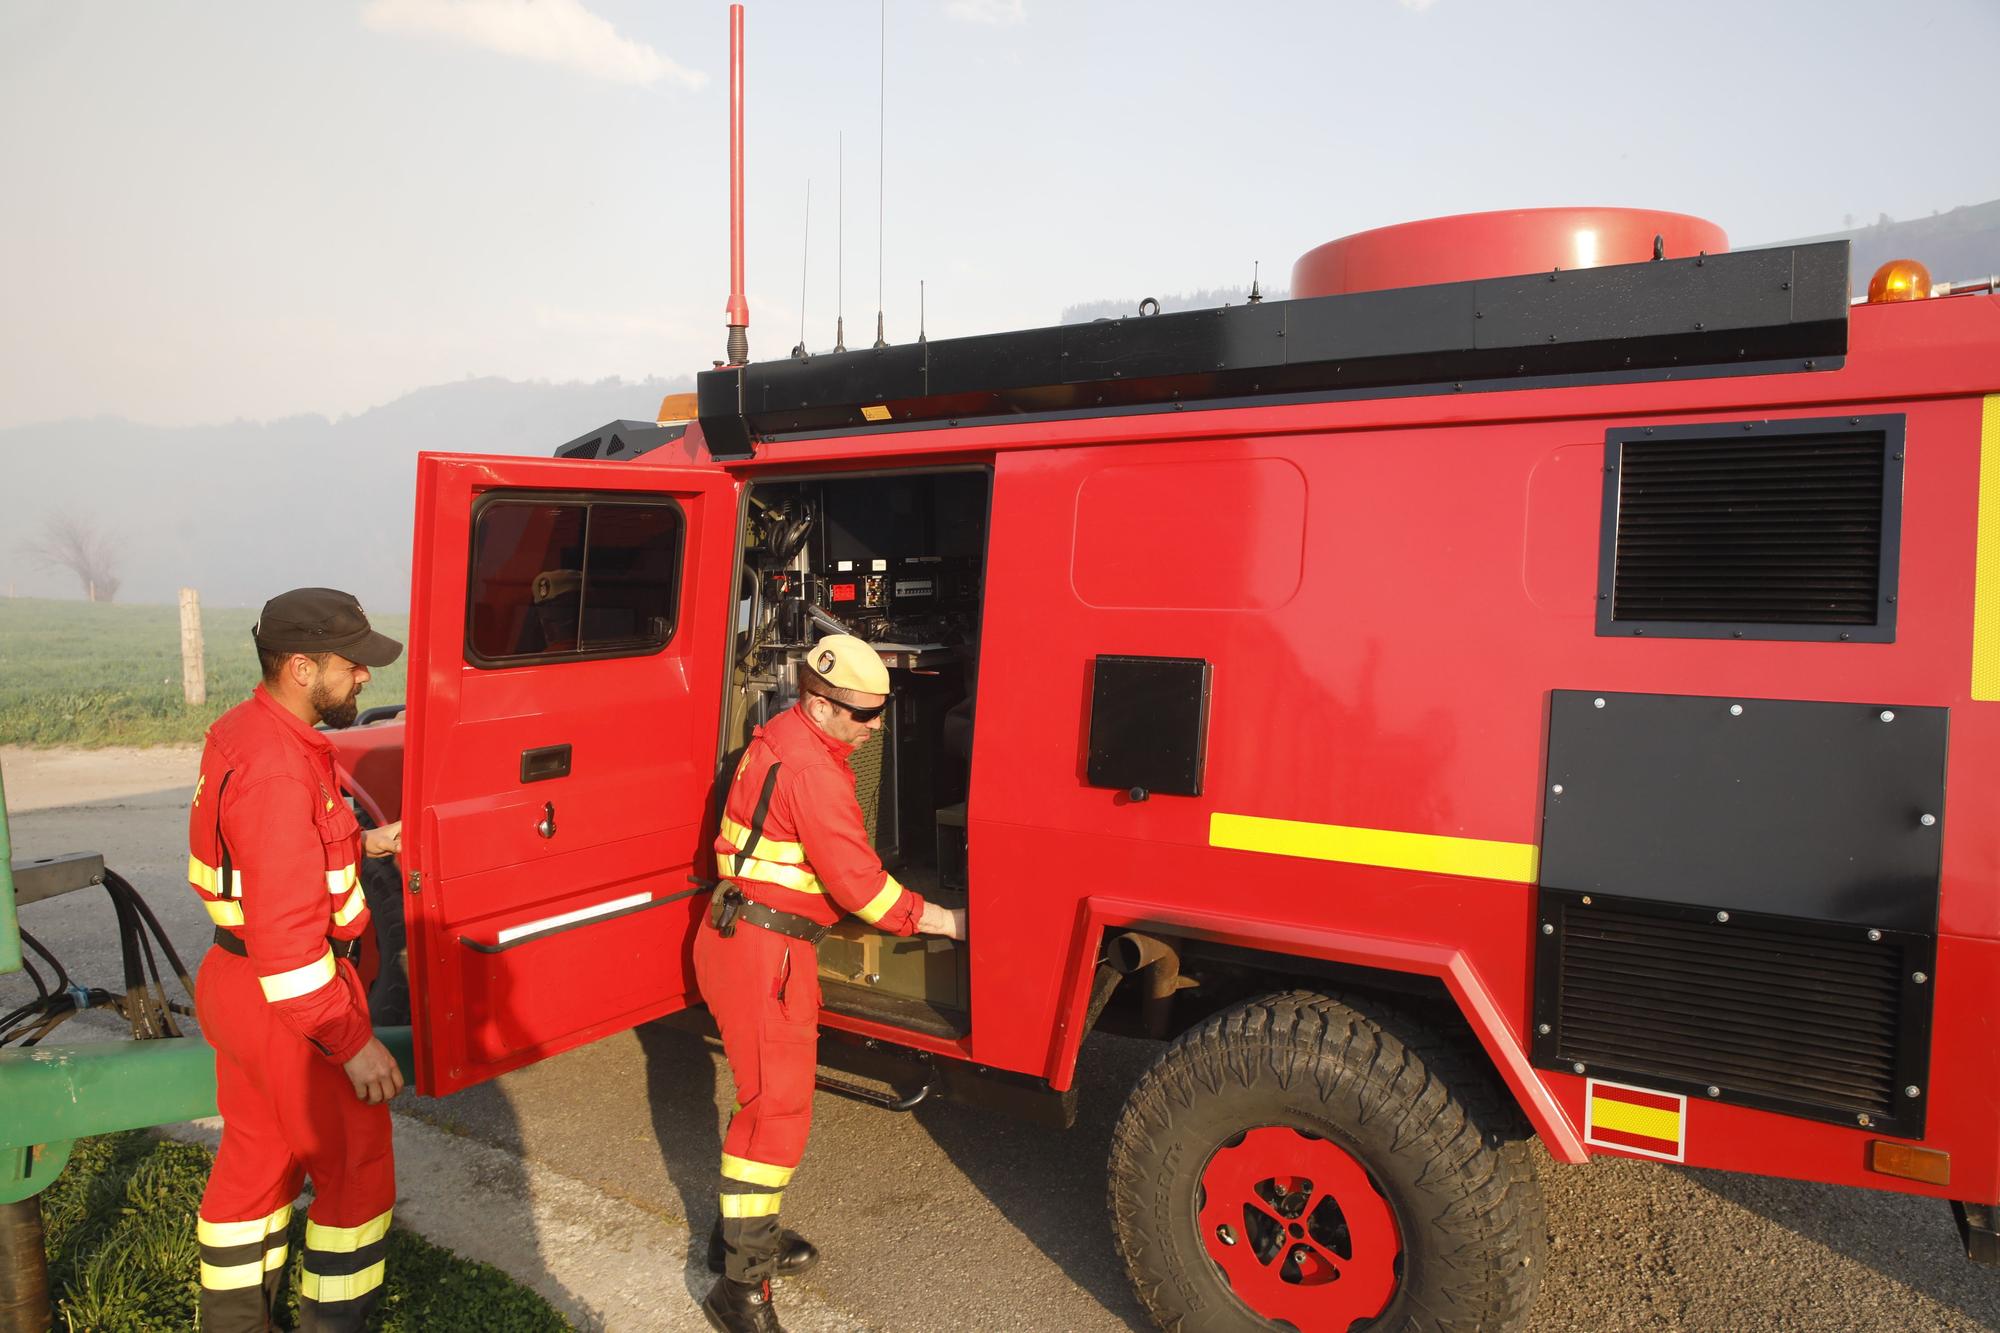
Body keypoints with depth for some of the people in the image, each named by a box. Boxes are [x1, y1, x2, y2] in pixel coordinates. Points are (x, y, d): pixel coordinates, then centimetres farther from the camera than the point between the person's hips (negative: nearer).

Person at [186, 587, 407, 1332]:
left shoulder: (239, 732, 4)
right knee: (356, 1167, 8)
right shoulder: (278, 769, -28)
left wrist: (364, 844, 11)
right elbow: (287, 934, -29)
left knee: (255, 1157, 23)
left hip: (236, 985, 10)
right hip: (289, 1003, -10)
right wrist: (351, 1042, -24)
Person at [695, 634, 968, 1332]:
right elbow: (856, 879, -22)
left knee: (775, 1092, 19)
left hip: (743, 935, 10)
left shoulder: (786, 736, 10)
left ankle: (743, 1230, 33)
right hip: (764, 951, -10)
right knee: (779, 1106, -6)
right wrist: (938, 920, -12)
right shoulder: (810, 766, -23)